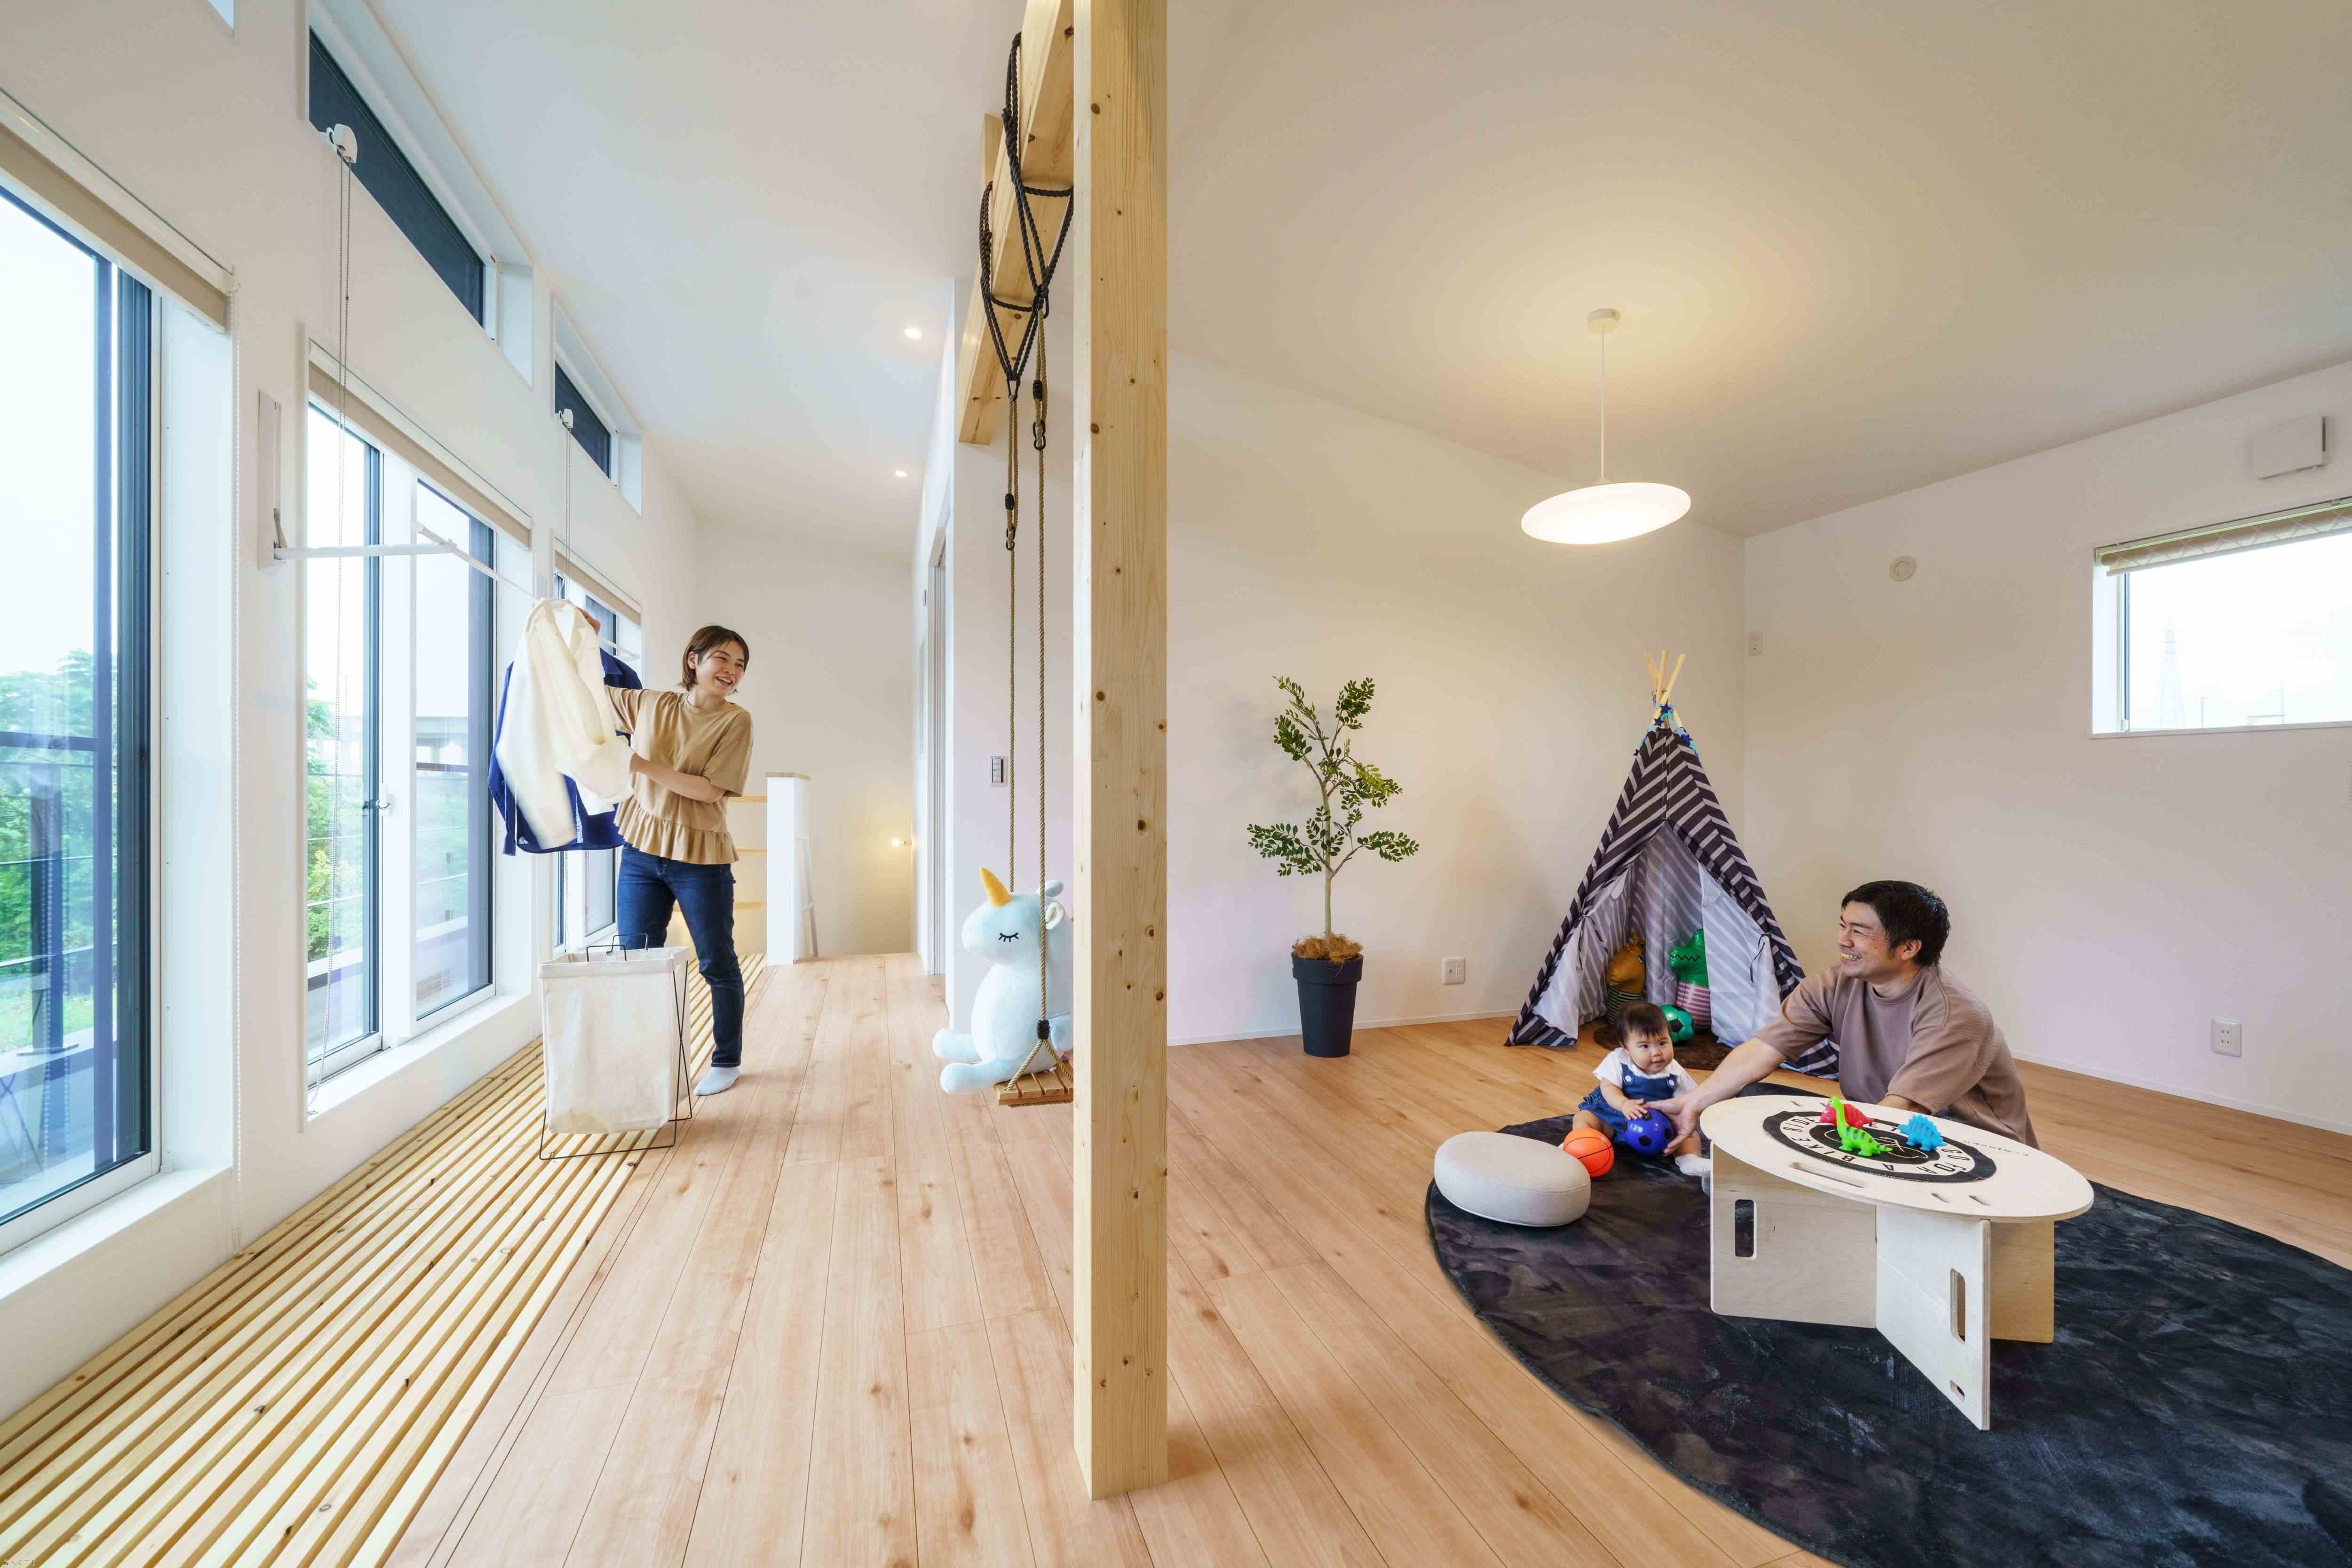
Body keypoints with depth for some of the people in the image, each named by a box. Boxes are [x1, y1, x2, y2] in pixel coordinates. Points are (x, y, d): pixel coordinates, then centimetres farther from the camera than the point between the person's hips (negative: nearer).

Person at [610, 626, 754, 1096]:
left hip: (701, 857, -4)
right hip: (642, 850, 4)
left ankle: (727, 1061, 22)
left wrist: (642, 764, -16)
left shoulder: (735, 720, -7)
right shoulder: (650, 705, 5)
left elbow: (710, 790, -14)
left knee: (718, 965, 6)